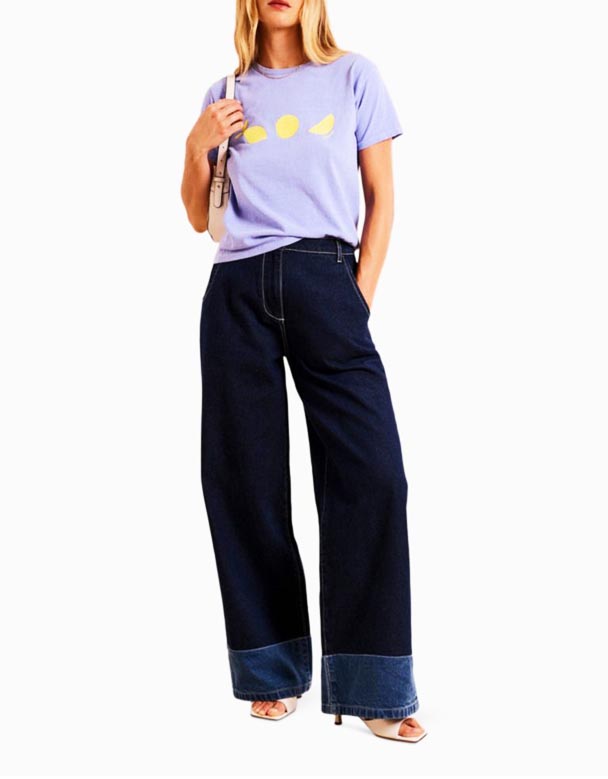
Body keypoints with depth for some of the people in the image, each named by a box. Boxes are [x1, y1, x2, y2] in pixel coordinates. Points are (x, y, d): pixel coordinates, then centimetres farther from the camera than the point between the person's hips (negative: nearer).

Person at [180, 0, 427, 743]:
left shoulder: (353, 76, 11)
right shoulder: (225, 96, 15)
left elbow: (381, 195, 8)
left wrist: (362, 292, -2)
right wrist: (197, 148, 1)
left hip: (323, 279, -2)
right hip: (237, 289, 2)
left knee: (369, 469, -12)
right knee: (245, 476, 2)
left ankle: (372, 687, -5)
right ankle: (272, 670, 15)